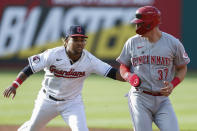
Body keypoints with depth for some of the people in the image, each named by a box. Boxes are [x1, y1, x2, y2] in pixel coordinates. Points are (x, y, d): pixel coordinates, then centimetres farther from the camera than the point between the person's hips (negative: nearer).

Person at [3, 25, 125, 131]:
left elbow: (112, 73, -21)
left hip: (73, 102, 0)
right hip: (48, 101, 0)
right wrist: (15, 85, -27)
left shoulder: (89, 60, -18)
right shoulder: (53, 55, -22)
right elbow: (30, 68, -18)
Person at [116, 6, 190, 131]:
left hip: (162, 99, 0)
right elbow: (123, 67, 13)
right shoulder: (132, 43, 2)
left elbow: (182, 68, 10)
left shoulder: (173, 43, -2)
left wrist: (172, 84, -9)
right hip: (140, 98, 0)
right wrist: (129, 76, -10)